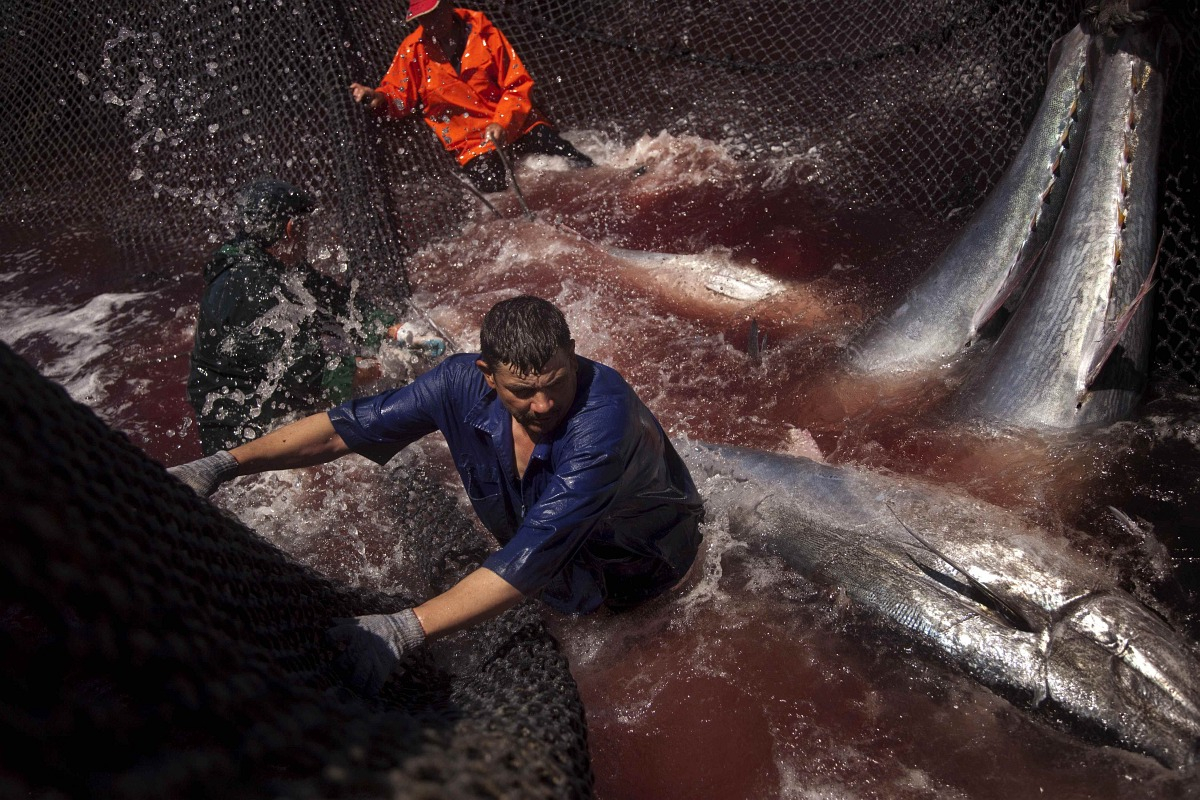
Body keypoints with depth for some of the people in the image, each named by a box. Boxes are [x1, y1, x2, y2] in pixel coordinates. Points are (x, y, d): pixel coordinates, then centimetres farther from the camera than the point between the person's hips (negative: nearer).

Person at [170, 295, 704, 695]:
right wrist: (224, 465, -23)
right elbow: (346, 427, -16)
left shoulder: (603, 415, -43)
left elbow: (535, 556, -50)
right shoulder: (466, 383, -25)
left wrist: (404, 630, -58)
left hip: (640, 553, -4)